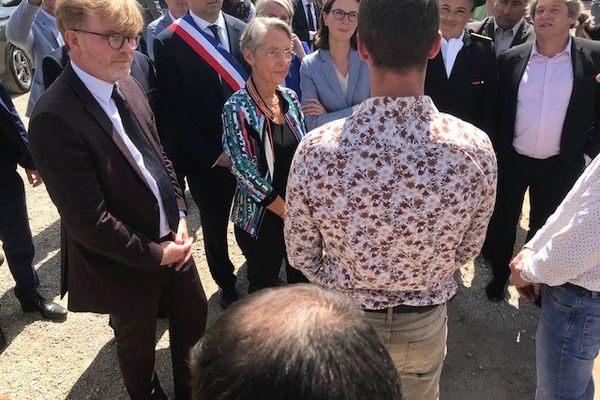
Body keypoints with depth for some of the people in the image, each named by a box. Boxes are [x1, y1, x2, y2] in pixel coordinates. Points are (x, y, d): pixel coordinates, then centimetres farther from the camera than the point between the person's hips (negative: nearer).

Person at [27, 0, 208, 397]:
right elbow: (87, 221, -25)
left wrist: (180, 215, -2)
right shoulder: (55, 117, -26)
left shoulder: (129, 85, -2)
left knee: (194, 317, 24)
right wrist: (154, 254, -16)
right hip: (125, 263, -7)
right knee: (138, 344, 19)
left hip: (171, 239, 7)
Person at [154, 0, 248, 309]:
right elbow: (173, 111, -9)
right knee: (215, 224, 16)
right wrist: (212, 155, -11)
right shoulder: (168, 43, -9)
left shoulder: (242, 31, 0)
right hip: (206, 158, -2)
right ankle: (225, 282, 39)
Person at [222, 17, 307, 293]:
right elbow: (247, 173, -18)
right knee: (264, 288, 15)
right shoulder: (237, 108, -17)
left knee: (302, 281, 20)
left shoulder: (290, 98, 1)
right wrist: (286, 211, -14)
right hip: (261, 220, -5)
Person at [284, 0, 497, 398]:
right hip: (424, 325, 1)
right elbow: (467, 251, -7)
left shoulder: (316, 150, -28)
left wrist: (348, 287, 7)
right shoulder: (476, 149, -24)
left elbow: (301, 255, -12)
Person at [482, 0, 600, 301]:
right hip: (511, 160, 1)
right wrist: (494, 153, 1)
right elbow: (496, 110, 4)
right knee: (501, 222, 13)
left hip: (560, 165, -1)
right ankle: (499, 275, 36)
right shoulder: (510, 59, -2)